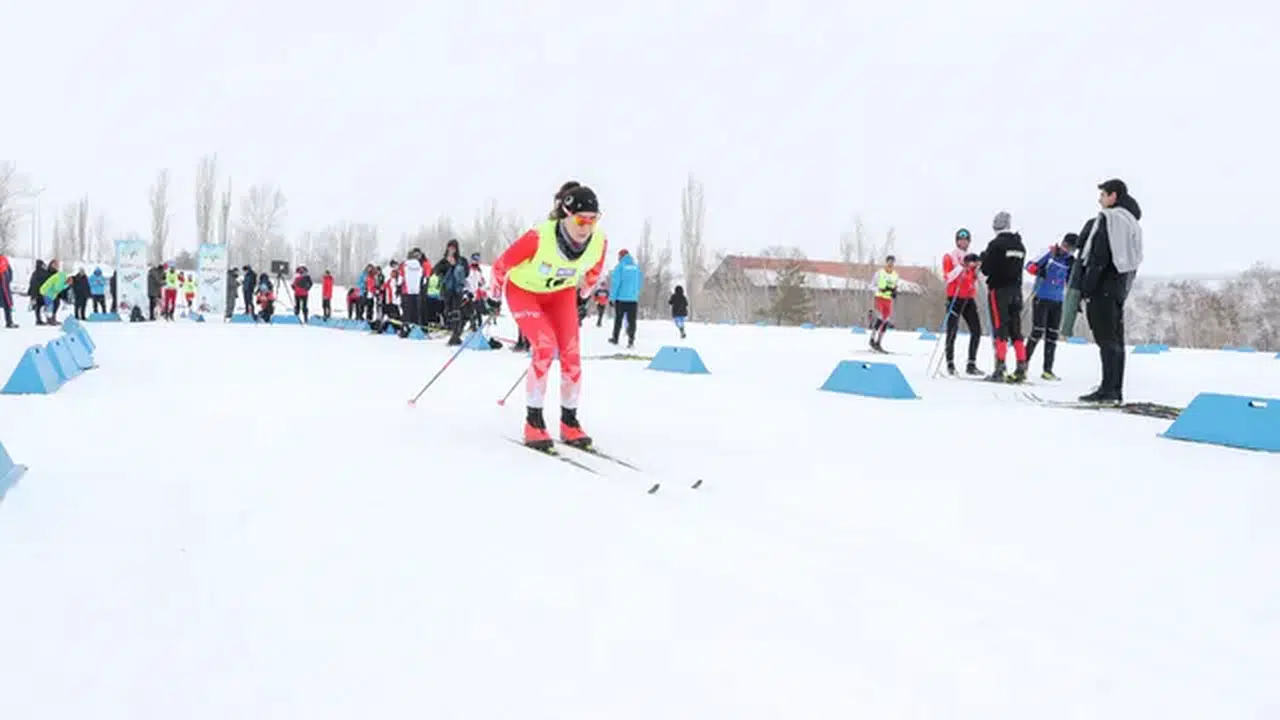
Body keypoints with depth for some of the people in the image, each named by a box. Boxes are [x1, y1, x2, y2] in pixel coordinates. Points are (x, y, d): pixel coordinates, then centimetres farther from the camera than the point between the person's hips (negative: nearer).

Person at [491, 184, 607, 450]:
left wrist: (585, 289, 17)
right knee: (546, 346, -23)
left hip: (562, 293, 4)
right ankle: (533, 422, -11)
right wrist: (497, 288, -1)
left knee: (571, 354, -6)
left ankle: (569, 422, 11)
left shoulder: (599, 241, -25)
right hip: (523, 290, -4)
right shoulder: (539, 238, -37)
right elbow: (503, 263, -18)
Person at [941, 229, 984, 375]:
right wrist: (962, 266, -19)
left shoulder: (971, 257, 17)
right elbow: (947, 277, -10)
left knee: (976, 331, -1)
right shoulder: (949, 256, 1)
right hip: (955, 297, -5)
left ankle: (971, 364, 5)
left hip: (969, 298, 5)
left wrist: (975, 268, 3)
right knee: (952, 331, -6)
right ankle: (950, 364, 0)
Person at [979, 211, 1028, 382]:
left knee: (1000, 328, -6)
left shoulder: (995, 244, -12)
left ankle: (1000, 369, -11)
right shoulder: (1020, 245, 11)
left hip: (999, 289, -6)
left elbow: (986, 270, -10)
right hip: (1016, 290, 6)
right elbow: (1019, 268, 13)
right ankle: (1021, 368, 8)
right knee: (1016, 329, 10)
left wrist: (983, 257, 7)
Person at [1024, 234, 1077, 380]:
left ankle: (1048, 369, 11)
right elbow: (1030, 266, -8)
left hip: (1057, 301, 5)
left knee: (1052, 335, 6)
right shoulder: (1049, 253, -7)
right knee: (1038, 332, -11)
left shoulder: (1071, 262, 8)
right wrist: (1038, 270, -30)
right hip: (1041, 298, -5)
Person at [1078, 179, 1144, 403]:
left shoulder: (1108, 218, -11)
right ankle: (1116, 391, 13)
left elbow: (1099, 257, -17)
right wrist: (1123, 285, 17)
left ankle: (1108, 389, -11)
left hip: (1104, 286, -9)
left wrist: (1086, 287, -16)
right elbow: (1132, 258, 18)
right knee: (1116, 339, 10)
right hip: (1120, 286, 9)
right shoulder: (1132, 221, 19)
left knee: (1106, 339, -10)